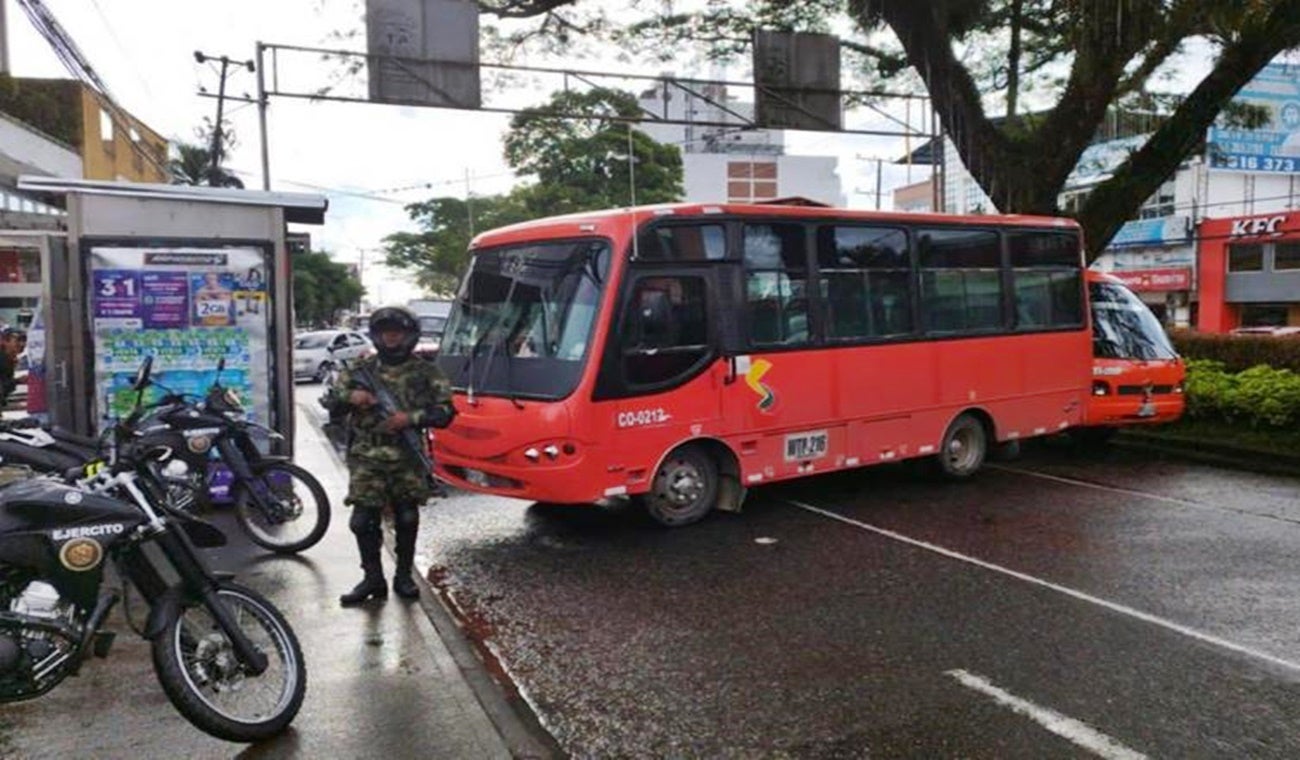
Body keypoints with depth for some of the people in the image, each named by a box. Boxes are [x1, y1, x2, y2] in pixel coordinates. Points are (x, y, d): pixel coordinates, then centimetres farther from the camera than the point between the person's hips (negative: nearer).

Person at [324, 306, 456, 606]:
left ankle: (403, 576, 22)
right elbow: (331, 399, 11)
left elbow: (445, 412, -3)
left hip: (407, 459, -1)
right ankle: (373, 578, 11)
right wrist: (351, 396, -12)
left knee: (407, 519, 6)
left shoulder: (426, 372, 2)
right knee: (363, 520, -2)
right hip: (367, 458, 1)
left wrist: (411, 418, -17)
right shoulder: (361, 368, 8)